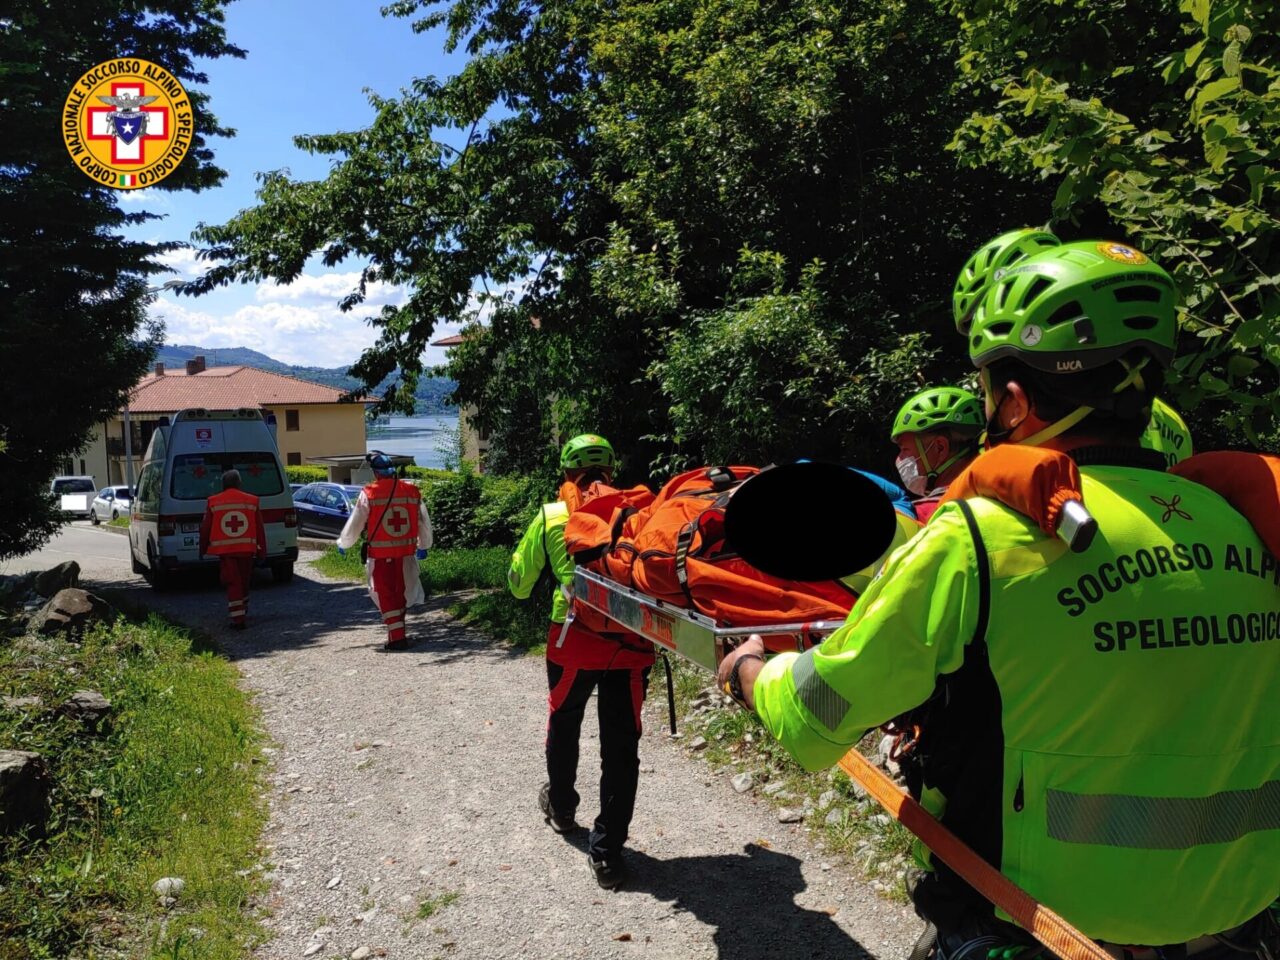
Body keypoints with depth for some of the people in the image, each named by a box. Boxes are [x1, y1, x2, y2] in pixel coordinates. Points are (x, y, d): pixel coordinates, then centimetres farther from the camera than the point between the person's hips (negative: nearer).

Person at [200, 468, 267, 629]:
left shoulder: (213, 502, 0)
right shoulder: (252, 501, 3)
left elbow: (205, 528, 4)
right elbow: (260, 529, 4)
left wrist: (203, 549, 17)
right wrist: (262, 551, 10)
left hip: (224, 550, -2)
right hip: (246, 549, 2)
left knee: (232, 583, -1)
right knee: (244, 582, 18)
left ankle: (238, 619, -9)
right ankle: (243, 612, 34)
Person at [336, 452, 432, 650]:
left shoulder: (369, 494, -11)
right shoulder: (412, 491, 0)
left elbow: (355, 523, -2)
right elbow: (424, 522, 10)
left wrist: (343, 544, 16)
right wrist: (424, 546, 25)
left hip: (380, 554, -3)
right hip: (406, 552, 4)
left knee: (386, 596, 5)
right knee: (400, 593, 17)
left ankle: (397, 637, -1)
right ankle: (398, 632, 26)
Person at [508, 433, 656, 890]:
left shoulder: (550, 516, 5)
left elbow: (519, 584, 12)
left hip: (574, 638, 1)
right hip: (631, 640, 0)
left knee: (563, 726, 25)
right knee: (621, 745, 7)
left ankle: (561, 807, 46)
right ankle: (607, 852, 11)